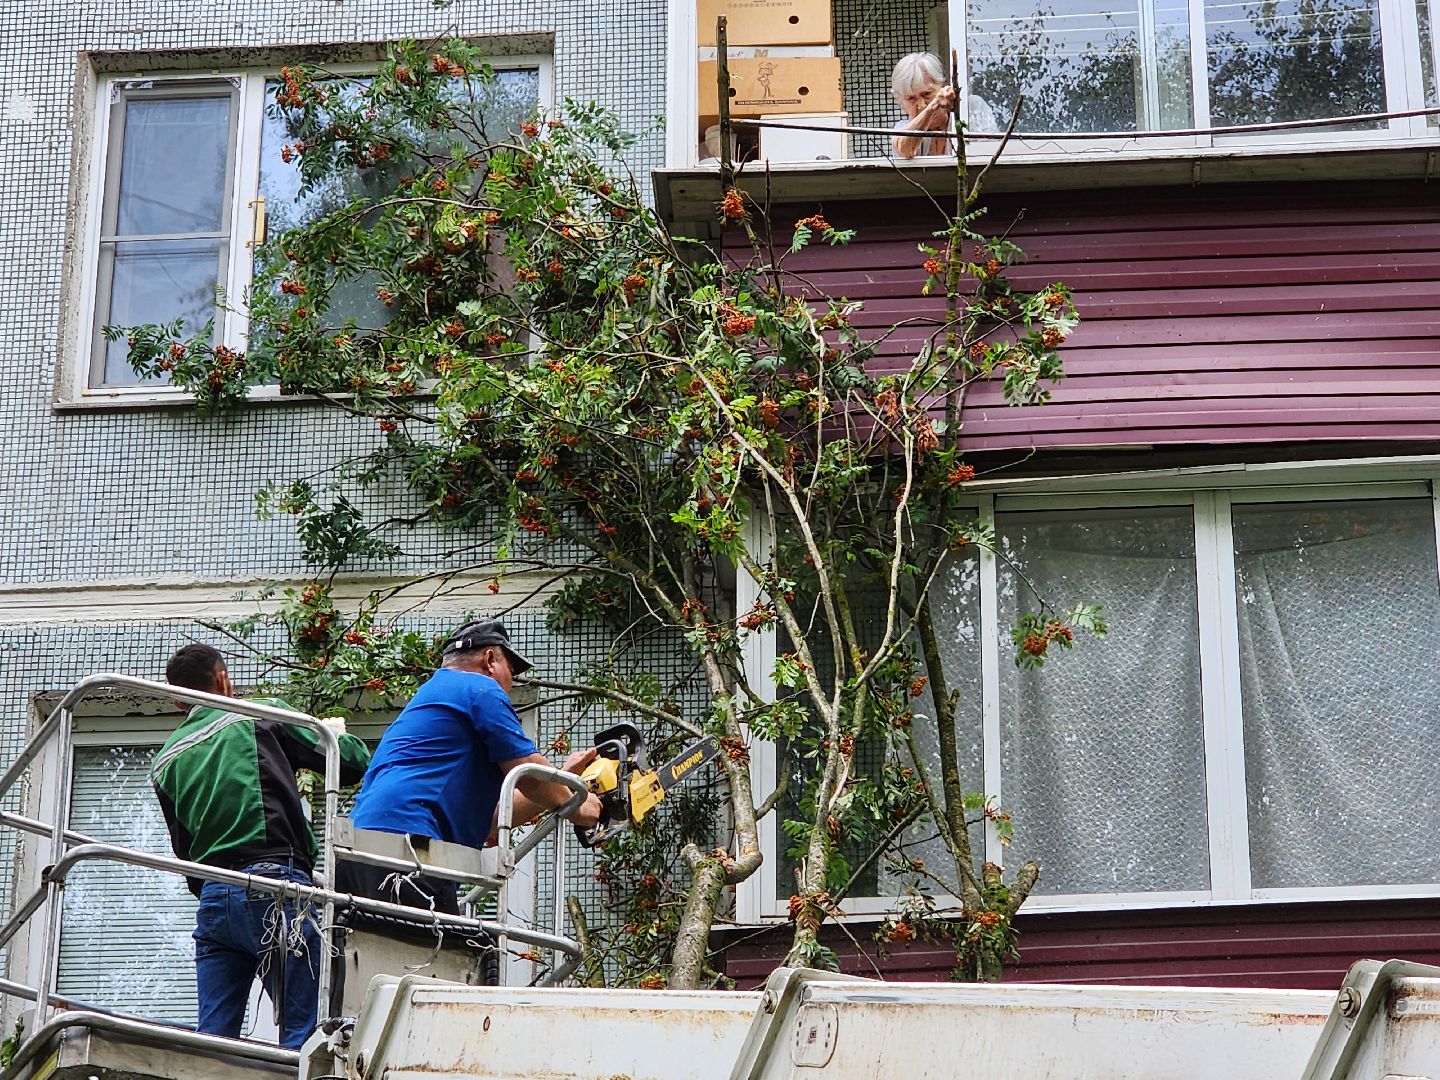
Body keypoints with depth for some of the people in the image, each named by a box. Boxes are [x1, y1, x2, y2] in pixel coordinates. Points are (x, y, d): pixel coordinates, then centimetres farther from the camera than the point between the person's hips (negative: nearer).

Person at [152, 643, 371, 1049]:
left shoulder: (165, 761, 20)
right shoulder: (260, 716, 6)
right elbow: (352, 762, 5)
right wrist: (337, 733, 27)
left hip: (211, 898, 5)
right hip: (275, 886, -5)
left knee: (211, 1040, 4)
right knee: (303, 1031, -8)